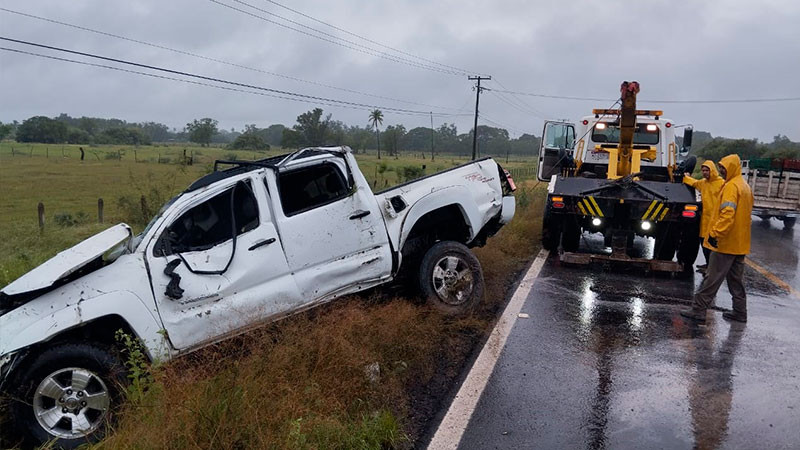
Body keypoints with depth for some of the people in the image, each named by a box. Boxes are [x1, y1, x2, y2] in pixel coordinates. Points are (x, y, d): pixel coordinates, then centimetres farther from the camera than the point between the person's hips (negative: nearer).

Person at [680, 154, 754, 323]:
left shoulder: (731, 186, -15)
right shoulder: (745, 187, 17)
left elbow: (727, 214, -26)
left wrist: (715, 233, -27)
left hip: (726, 242, -9)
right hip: (740, 243, 9)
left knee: (712, 277, -6)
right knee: (736, 279, 15)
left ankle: (698, 310, -3)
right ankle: (740, 312, 21)